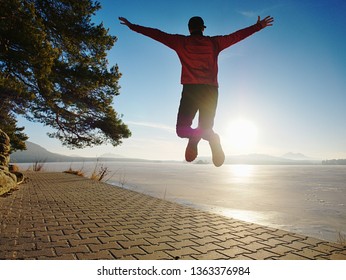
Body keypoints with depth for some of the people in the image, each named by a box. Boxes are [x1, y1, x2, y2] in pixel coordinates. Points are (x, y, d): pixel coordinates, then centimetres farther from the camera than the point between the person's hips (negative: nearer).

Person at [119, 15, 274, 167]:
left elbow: (156, 34, 13)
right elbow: (237, 35, 19)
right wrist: (259, 26, 32)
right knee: (206, 128, 13)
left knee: (182, 129, 6)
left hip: (190, 89, -2)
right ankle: (209, 135, -21)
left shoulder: (181, 42, 9)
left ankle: (194, 136, -27)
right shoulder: (214, 42, 12)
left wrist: (132, 26, 21)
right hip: (210, 90, 2)